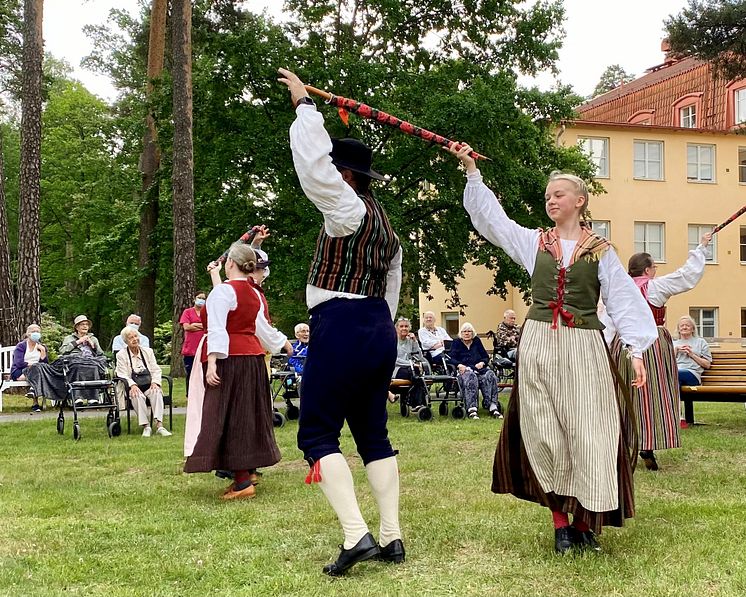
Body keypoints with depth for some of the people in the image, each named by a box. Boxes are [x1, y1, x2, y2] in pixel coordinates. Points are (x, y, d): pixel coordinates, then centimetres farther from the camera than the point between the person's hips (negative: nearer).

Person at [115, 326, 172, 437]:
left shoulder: (148, 351, 16)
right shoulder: (121, 355, 7)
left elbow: (156, 370, 11)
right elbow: (123, 375, -2)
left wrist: (155, 382, -10)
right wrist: (132, 385, -21)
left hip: (149, 386, 2)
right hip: (134, 387, -2)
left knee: (157, 392, -33)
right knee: (138, 396, -37)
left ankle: (159, 425, -42)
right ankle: (146, 426, -35)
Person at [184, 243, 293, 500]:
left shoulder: (223, 290, -11)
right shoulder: (254, 294, 12)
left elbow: (217, 329, -19)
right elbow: (263, 327, 23)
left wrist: (212, 362, -24)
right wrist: (283, 342, 41)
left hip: (229, 360, -8)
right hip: (253, 357, 8)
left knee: (228, 417, -6)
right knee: (248, 414, 15)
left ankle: (243, 481, -10)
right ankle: (248, 471, 23)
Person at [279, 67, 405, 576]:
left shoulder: (349, 209, -8)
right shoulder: (386, 226, 19)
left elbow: (312, 160, -16)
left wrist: (304, 103, -3)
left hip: (341, 326, -9)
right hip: (379, 329, 9)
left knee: (318, 434, -4)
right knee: (373, 434, 11)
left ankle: (357, 535, -14)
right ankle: (392, 537, 10)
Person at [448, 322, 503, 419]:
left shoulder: (477, 341, 24)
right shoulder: (456, 343, 17)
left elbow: (486, 357, 19)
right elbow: (451, 358, 3)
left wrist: (482, 363, -5)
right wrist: (459, 365, -17)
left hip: (479, 368, 3)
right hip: (464, 369, -3)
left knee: (490, 376, -30)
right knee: (470, 377, -39)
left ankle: (493, 406, -40)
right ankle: (471, 409, -49)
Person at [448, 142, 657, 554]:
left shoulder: (600, 251, 5)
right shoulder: (533, 242, 10)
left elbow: (624, 299, 0)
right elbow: (490, 216, 9)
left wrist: (636, 349, -9)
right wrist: (471, 171, 3)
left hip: (584, 347, -2)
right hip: (538, 344, 2)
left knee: (587, 433, -4)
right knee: (544, 434, 1)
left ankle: (585, 522, 8)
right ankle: (560, 522, 11)